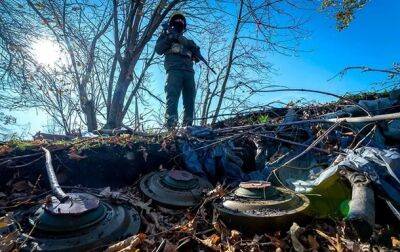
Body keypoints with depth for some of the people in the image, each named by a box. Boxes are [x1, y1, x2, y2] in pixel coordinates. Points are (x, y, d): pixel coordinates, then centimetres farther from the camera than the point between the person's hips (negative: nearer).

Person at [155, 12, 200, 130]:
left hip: (189, 72, 4)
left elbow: (197, 58, 23)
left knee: (190, 102, -7)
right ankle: (170, 127, -29)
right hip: (174, 70, -4)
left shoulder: (187, 41, 33)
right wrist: (169, 38, -3)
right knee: (172, 99, -20)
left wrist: (193, 47, 4)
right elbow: (158, 50, 8)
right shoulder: (166, 36, 25)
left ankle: (187, 128, -9)